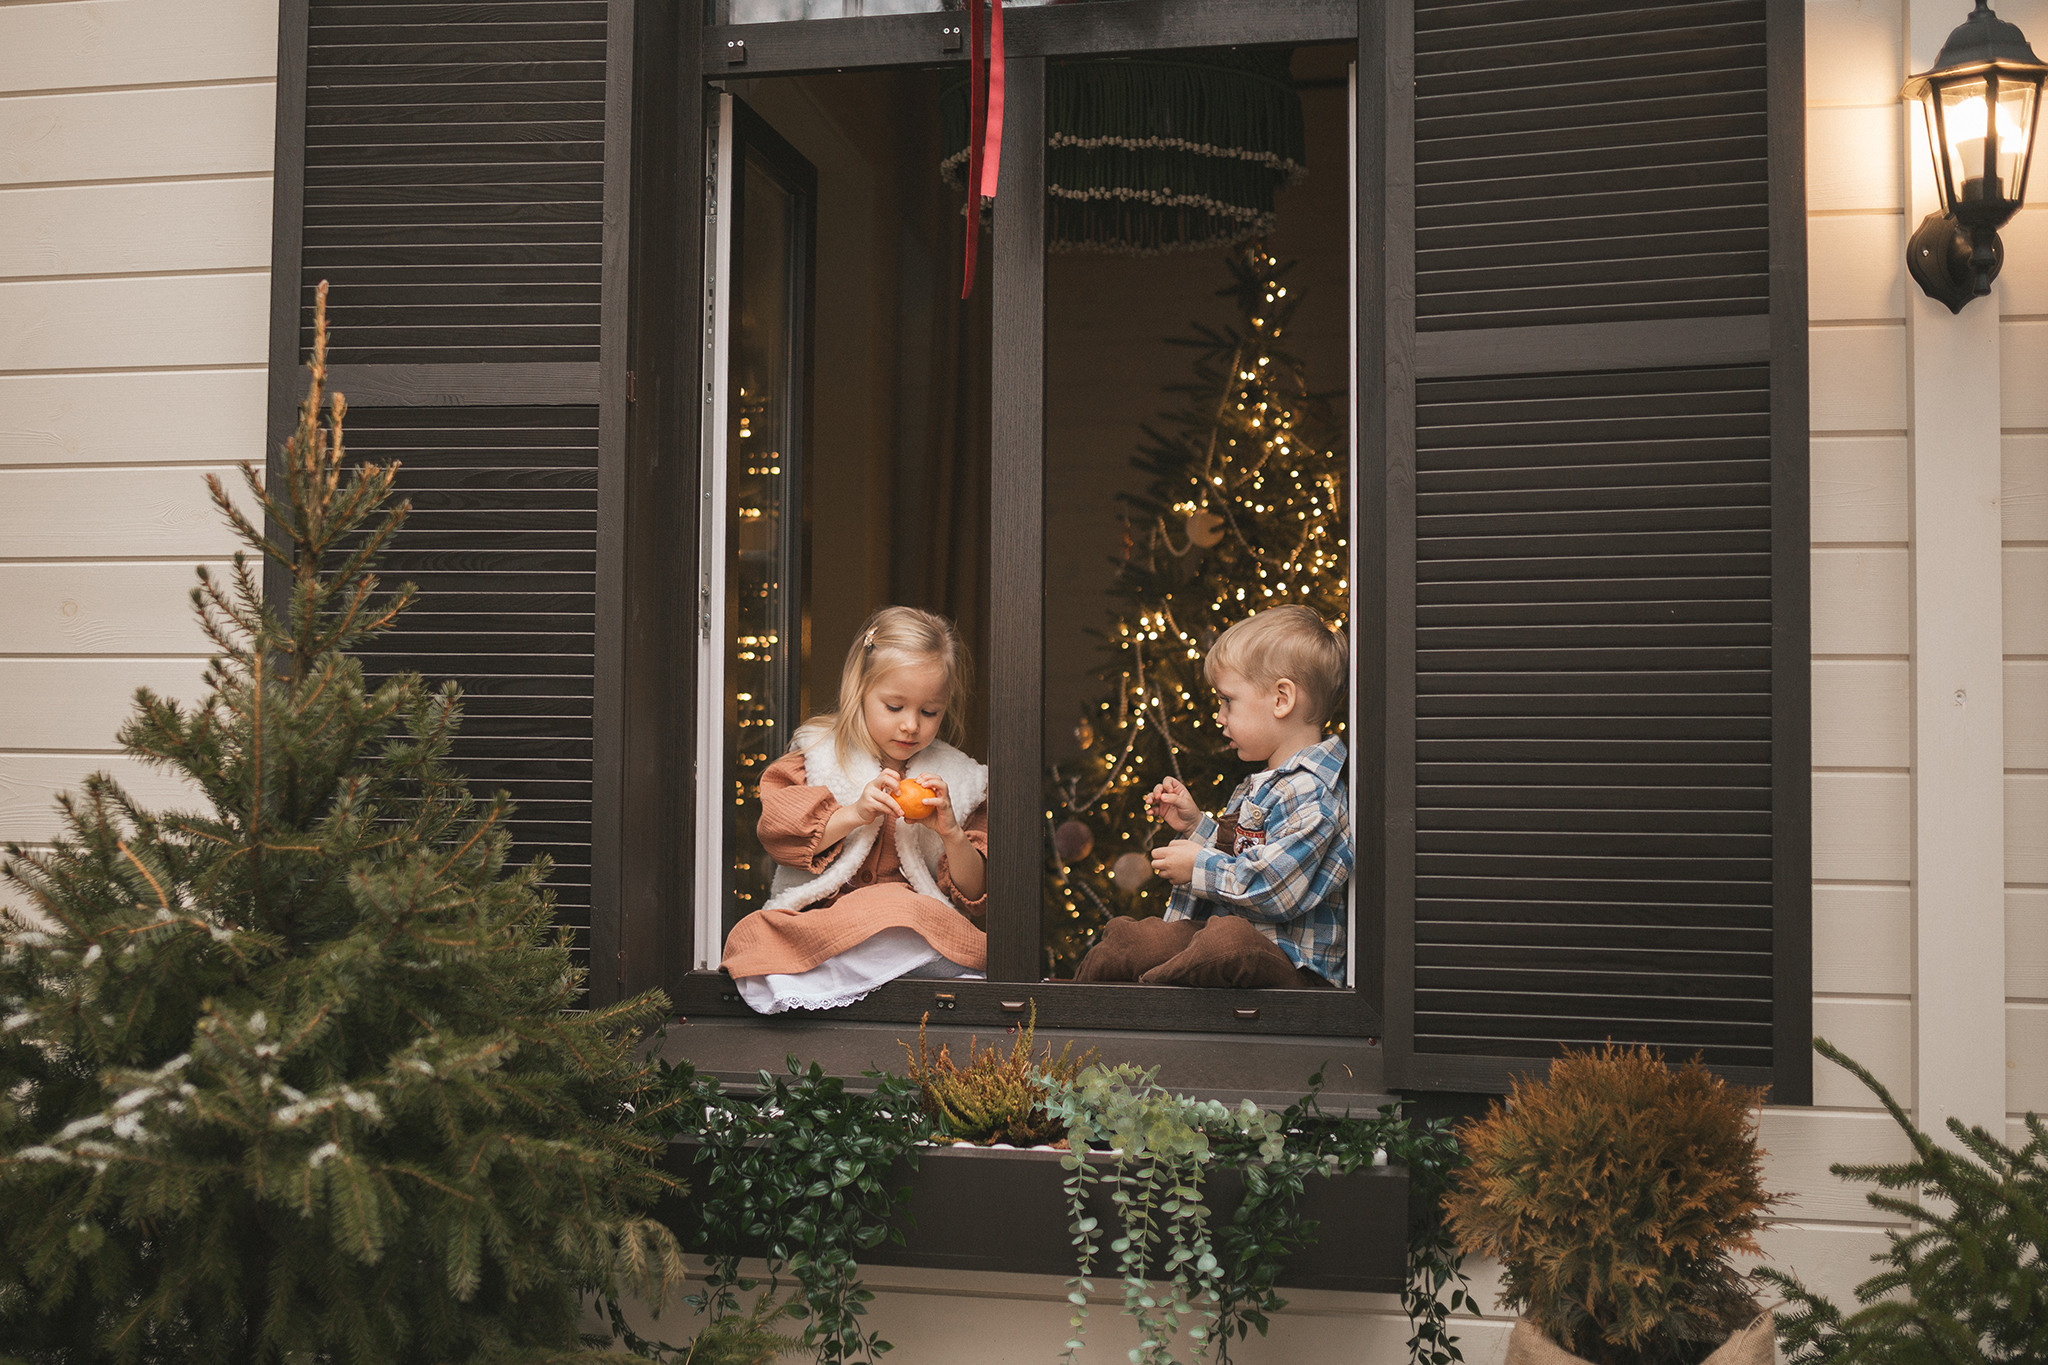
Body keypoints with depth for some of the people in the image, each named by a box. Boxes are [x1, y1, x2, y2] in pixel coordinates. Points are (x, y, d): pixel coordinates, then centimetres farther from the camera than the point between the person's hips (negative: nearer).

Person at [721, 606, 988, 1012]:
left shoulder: (958, 782, 12)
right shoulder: (820, 757, 10)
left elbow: (974, 896, 10)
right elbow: (778, 831, -3)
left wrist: (952, 834, -10)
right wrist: (854, 814, -15)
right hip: (818, 916, 1)